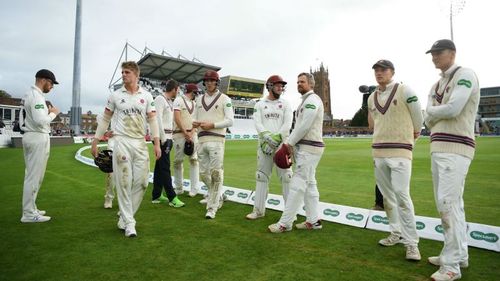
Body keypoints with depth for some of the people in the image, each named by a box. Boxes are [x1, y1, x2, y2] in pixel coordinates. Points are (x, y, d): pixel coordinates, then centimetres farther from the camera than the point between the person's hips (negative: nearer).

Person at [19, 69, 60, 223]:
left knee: (32, 175, 15)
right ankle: (29, 214, 2)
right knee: (34, 176, -5)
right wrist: (53, 113, -8)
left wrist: (47, 112, 9)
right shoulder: (37, 96, -14)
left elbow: (33, 116, 15)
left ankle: (30, 209, 24)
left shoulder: (28, 95, 16)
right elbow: (41, 121, -24)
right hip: (38, 138, -10)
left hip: (29, 135, 10)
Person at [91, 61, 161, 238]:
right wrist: (95, 142, 6)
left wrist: (157, 144, -3)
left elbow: (152, 120, 6)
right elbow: (105, 119, 10)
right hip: (122, 142, -2)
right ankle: (129, 223, 6)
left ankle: (125, 218, 20)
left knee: (141, 182, 2)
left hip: (140, 143, 2)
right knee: (124, 183, -3)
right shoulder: (115, 95, 5)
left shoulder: (146, 96, 7)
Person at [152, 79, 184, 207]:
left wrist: (170, 138, 11)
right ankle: (172, 198, -7)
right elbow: (158, 119, -16)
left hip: (167, 137, 9)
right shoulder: (160, 99, -8)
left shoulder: (170, 102, 19)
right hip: (162, 137, -9)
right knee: (165, 168, -8)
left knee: (159, 167, 12)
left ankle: (156, 196, 20)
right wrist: (163, 138, -19)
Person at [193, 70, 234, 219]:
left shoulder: (224, 99, 1)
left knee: (216, 174, -7)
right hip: (202, 139, 6)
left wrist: (212, 125, -16)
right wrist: (194, 123, -2)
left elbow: (230, 121, -6)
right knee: (203, 173, 10)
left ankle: (212, 207, 1)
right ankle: (217, 196, 32)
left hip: (216, 140, -6)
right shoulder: (200, 100, 17)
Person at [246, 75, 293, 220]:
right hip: (264, 145, 2)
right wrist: (267, 137, -19)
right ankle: (259, 210, 13)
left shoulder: (285, 104, 9)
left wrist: (276, 139, -17)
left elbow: (287, 124, -4)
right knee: (261, 176, 5)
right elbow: (257, 124, -2)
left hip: (281, 144, -1)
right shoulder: (260, 104, 11)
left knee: (286, 177, -4)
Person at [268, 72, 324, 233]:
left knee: (297, 185, -8)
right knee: (309, 184, 11)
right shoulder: (306, 101, 21)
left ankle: (285, 223, -4)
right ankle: (313, 220, 17)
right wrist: (290, 143, 8)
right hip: (305, 147, 10)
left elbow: (305, 126, -19)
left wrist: (289, 143, -11)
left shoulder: (312, 100, -11)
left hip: (309, 149, -10)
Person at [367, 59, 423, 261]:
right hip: (378, 151, 6)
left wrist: (411, 135, 13)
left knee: (401, 195, -13)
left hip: (400, 151, -6)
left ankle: (411, 242, -4)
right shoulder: (371, 98, 12)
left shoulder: (405, 91, -4)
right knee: (387, 196, 11)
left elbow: (418, 119, 2)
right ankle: (396, 233, 24)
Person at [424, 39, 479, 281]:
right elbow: (429, 121, 13)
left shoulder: (465, 75, -5)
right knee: (451, 203, 14)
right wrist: (438, 113, -6)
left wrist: (431, 110, -1)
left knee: (448, 203, -11)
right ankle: (459, 254, 26)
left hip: (456, 149, -9)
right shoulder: (436, 85, 19)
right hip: (438, 148, 9)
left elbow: (452, 109, -19)